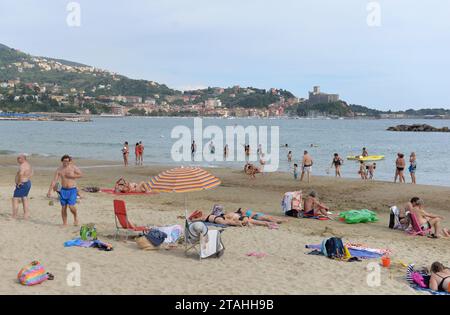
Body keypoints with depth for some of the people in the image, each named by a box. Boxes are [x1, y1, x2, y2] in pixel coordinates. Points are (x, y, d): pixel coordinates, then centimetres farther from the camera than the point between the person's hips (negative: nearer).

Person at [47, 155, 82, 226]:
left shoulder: (73, 167, -5)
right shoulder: (59, 169, 0)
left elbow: (81, 175, 0)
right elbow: (54, 181, -1)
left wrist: (72, 176, -13)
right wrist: (49, 191, -7)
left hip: (72, 190, -3)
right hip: (63, 190, 3)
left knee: (71, 206, -14)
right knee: (63, 207, 4)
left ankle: (75, 216, 16)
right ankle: (64, 223, 15)